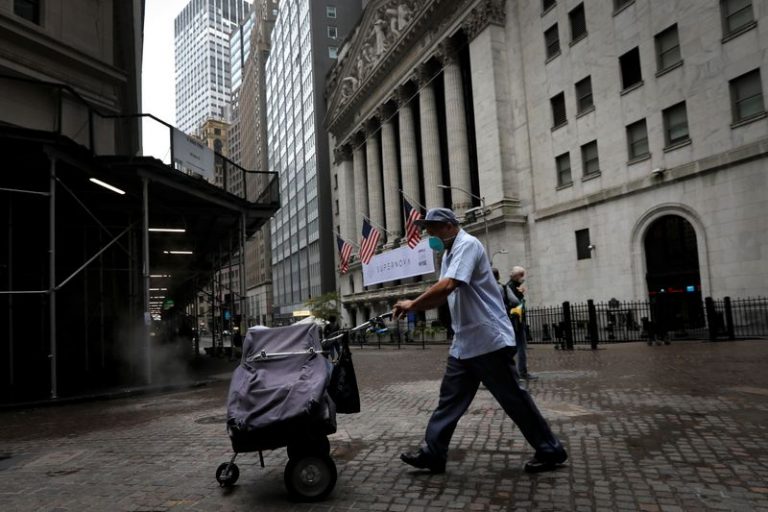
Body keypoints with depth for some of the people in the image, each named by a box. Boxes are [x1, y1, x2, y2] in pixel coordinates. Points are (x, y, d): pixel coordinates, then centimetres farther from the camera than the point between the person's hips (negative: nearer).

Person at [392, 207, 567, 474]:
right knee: (450, 398, 9)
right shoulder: (450, 253, 17)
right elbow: (443, 293, 16)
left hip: (489, 340, -9)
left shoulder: (467, 245, -15)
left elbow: (447, 286, -28)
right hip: (464, 342, 9)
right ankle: (432, 452, 16)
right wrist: (413, 306, 1)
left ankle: (550, 451, 17)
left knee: (513, 398, 2)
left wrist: (412, 304, -20)